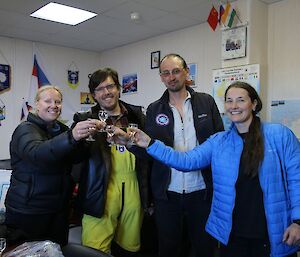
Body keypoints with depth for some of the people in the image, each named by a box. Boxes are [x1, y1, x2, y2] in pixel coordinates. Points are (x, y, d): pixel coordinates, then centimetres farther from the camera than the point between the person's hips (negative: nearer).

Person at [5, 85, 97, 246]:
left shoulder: (61, 129, 10)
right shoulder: (26, 129, -10)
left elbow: (75, 158, -4)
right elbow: (36, 153, -33)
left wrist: (82, 136, -24)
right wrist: (71, 137, -49)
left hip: (59, 208, 6)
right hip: (28, 211, -6)